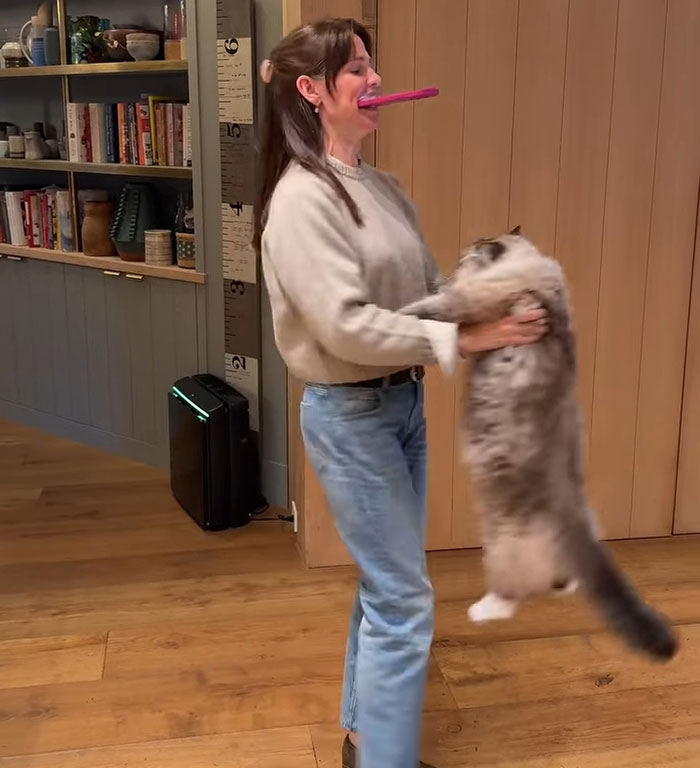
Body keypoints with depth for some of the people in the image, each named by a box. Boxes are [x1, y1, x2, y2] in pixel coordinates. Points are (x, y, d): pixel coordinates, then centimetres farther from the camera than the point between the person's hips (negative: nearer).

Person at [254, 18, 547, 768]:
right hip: (351, 416, -8)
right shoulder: (302, 199, -17)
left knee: (386, 587, 18)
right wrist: (463, 338, -22)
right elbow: (344, 325, -25)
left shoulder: (378, 186, 9)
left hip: (403, 402, 8)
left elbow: (428, 285, 8)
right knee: (404, 599, -2)